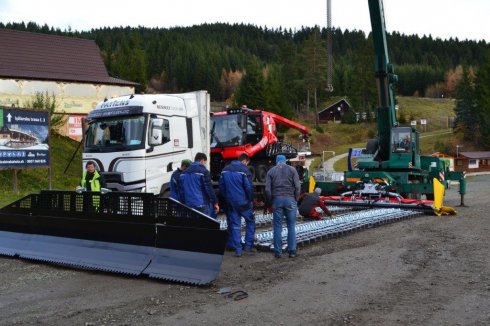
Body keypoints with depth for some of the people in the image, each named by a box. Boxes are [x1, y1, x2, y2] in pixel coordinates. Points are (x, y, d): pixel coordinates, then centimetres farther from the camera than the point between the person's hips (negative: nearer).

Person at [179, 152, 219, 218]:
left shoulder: (184, 173, 13)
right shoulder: (203, 171, -8)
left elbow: (181, 190, 15)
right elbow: (209, 188, -10)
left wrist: (184, 203, 21)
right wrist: (215, 202, -5)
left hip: (189, 205, 6)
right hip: (202, 205, -6)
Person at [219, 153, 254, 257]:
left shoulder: (225, 170, 8)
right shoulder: (244, 170, -12)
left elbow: (221, 186, 10)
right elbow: (249, 187, -15)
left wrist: (226, 199, 15)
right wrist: (251, 200, -2)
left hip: (230, 203, 5)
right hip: (243, 202, -5)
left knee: (234, 225, 8)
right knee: (250, 222, 14)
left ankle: (237, 249, 6)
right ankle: (248, 246, 11)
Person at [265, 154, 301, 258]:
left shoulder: (271, 171, 8)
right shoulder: (292, 169, 6)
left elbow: (267, 189, 0)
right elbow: (297, 186, -3)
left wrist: (271, 201, 11)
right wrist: (296, 199, 7)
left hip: (277, 199, 1)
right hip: (290, 199, -1)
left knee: (277, 227, 4)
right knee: (291, 226, 5)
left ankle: (277, 252, 4)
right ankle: (292, 251, 4)